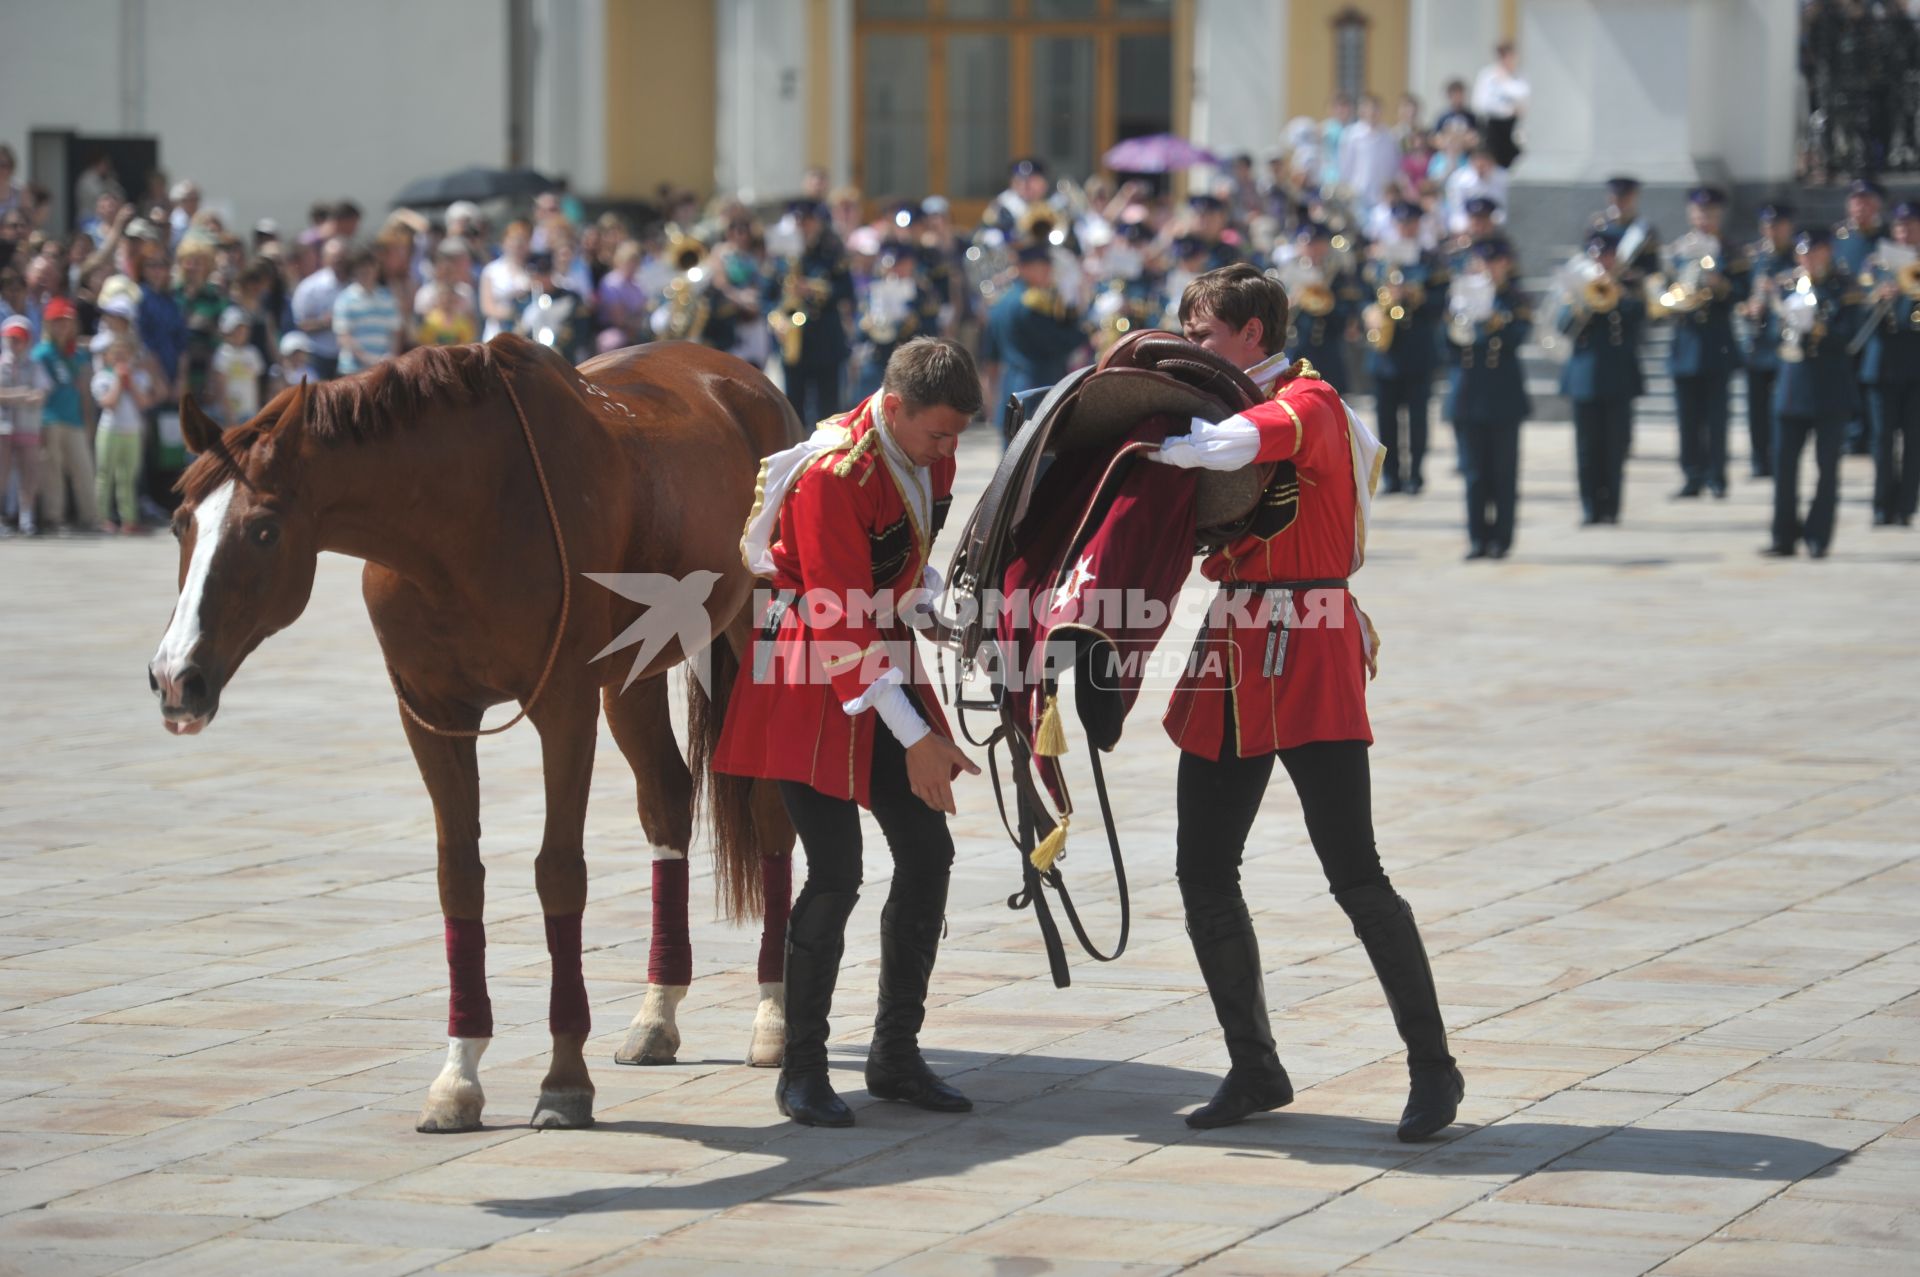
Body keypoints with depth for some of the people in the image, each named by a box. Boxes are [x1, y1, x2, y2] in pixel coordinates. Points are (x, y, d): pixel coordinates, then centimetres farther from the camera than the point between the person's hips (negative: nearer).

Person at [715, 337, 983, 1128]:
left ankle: (896, 1056, 13)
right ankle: (802, 1070, -1)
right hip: (811, 681, -8)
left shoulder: (929, 455, 1)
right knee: (836, 874, -12)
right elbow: (841, 622, -25)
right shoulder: (832, 476, -24)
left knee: (928, 853, 3)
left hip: (886, 664, 8)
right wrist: (914, 739, -26)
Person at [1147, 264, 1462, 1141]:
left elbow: (1235, 443, -28)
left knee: (1355, 876, -9)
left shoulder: (1308, 402, -7)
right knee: (1203, 872, 6)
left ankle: (1433, 1069, -2)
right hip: (1233, 659, 9)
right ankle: (1255, 1070, 15)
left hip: (1309, 658, -9)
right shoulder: (1232, 408, 19)